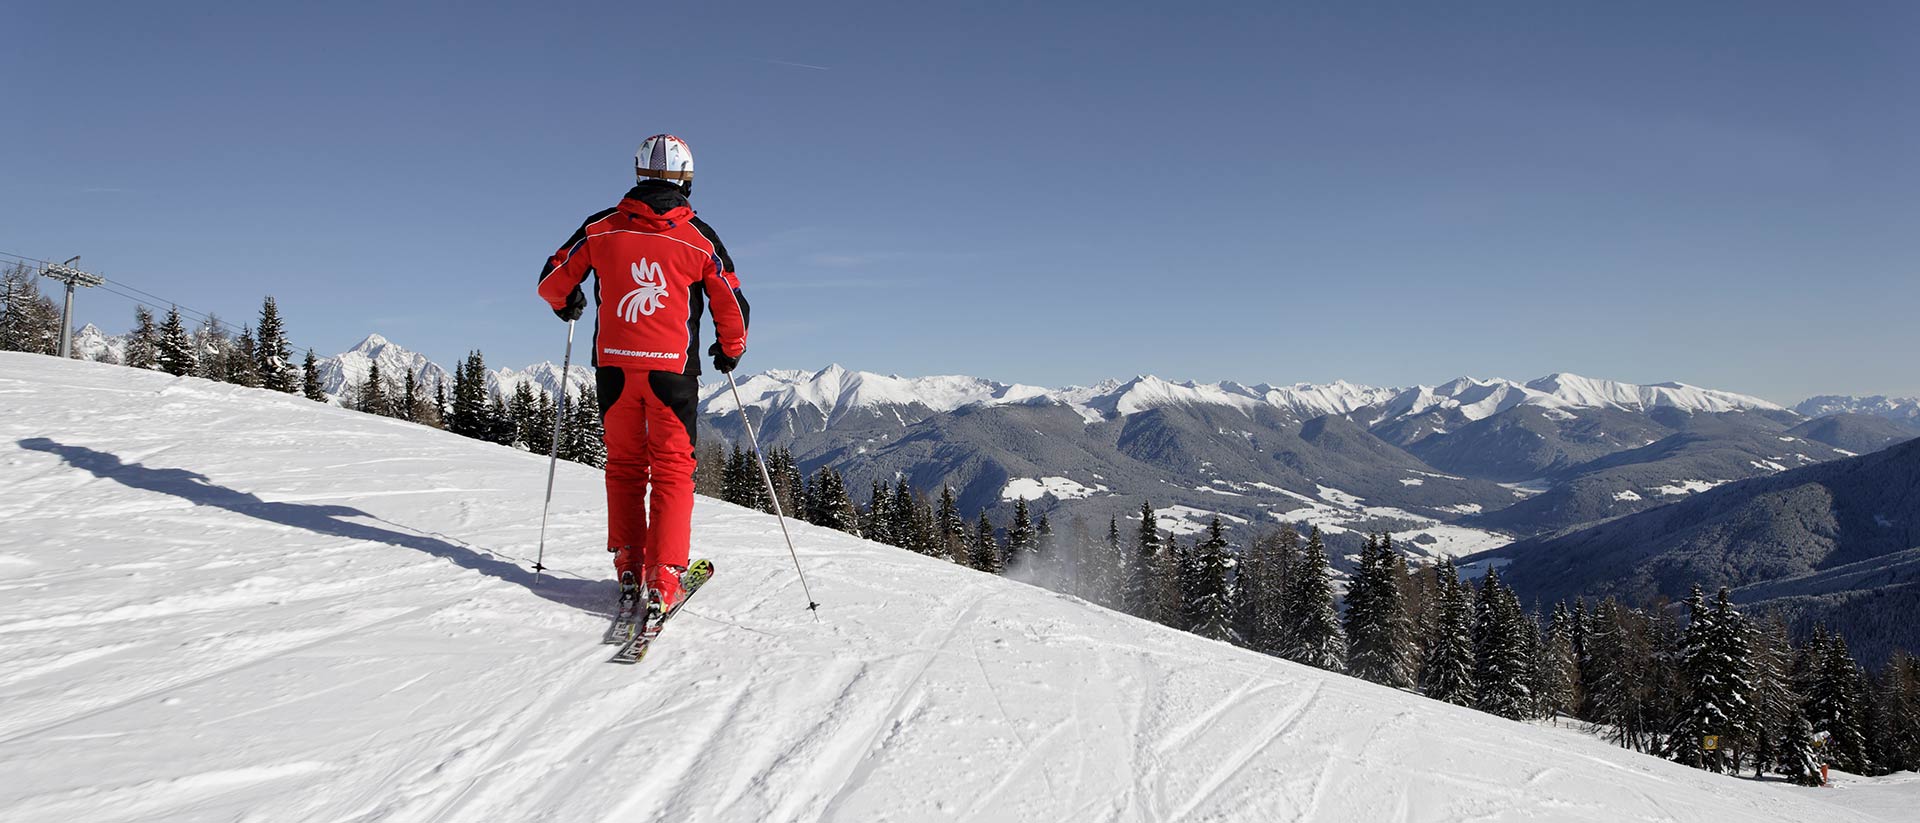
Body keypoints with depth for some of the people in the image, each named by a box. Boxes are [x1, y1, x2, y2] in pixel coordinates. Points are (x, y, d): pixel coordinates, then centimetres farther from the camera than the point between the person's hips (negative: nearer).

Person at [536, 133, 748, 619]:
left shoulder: (600, 229, 1)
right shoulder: (698, 238, -3)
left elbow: (552, 281, 8)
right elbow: (732, 306, 1)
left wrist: (567, 305, 31)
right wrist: (730, 351, 19)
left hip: (614, 365, 2)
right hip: (673, 368, -2)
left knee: (624, 466, 16)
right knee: (672, 470, 4)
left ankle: (628, 567, 16)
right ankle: (663, 579, -3)